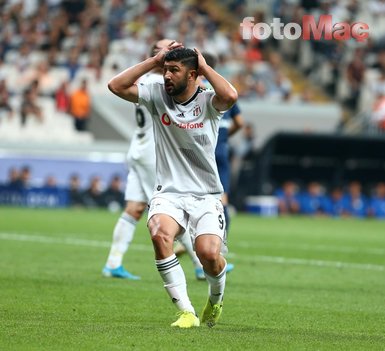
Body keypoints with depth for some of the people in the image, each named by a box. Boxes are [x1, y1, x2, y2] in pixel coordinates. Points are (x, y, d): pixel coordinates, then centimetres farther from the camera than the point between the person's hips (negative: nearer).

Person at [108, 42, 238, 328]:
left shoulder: (207, 101, -7)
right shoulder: (158, 95, 2)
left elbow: (230, 96, -29)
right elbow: (116, 86, -5)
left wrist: (205, 67, -14)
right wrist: (154, 61, -5)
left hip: (206, 196, -2)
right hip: (169, 194, 2)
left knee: (209, 254, -21)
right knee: (160, 234, -30)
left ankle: (216, 299, 17)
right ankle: (187, 312, -24)